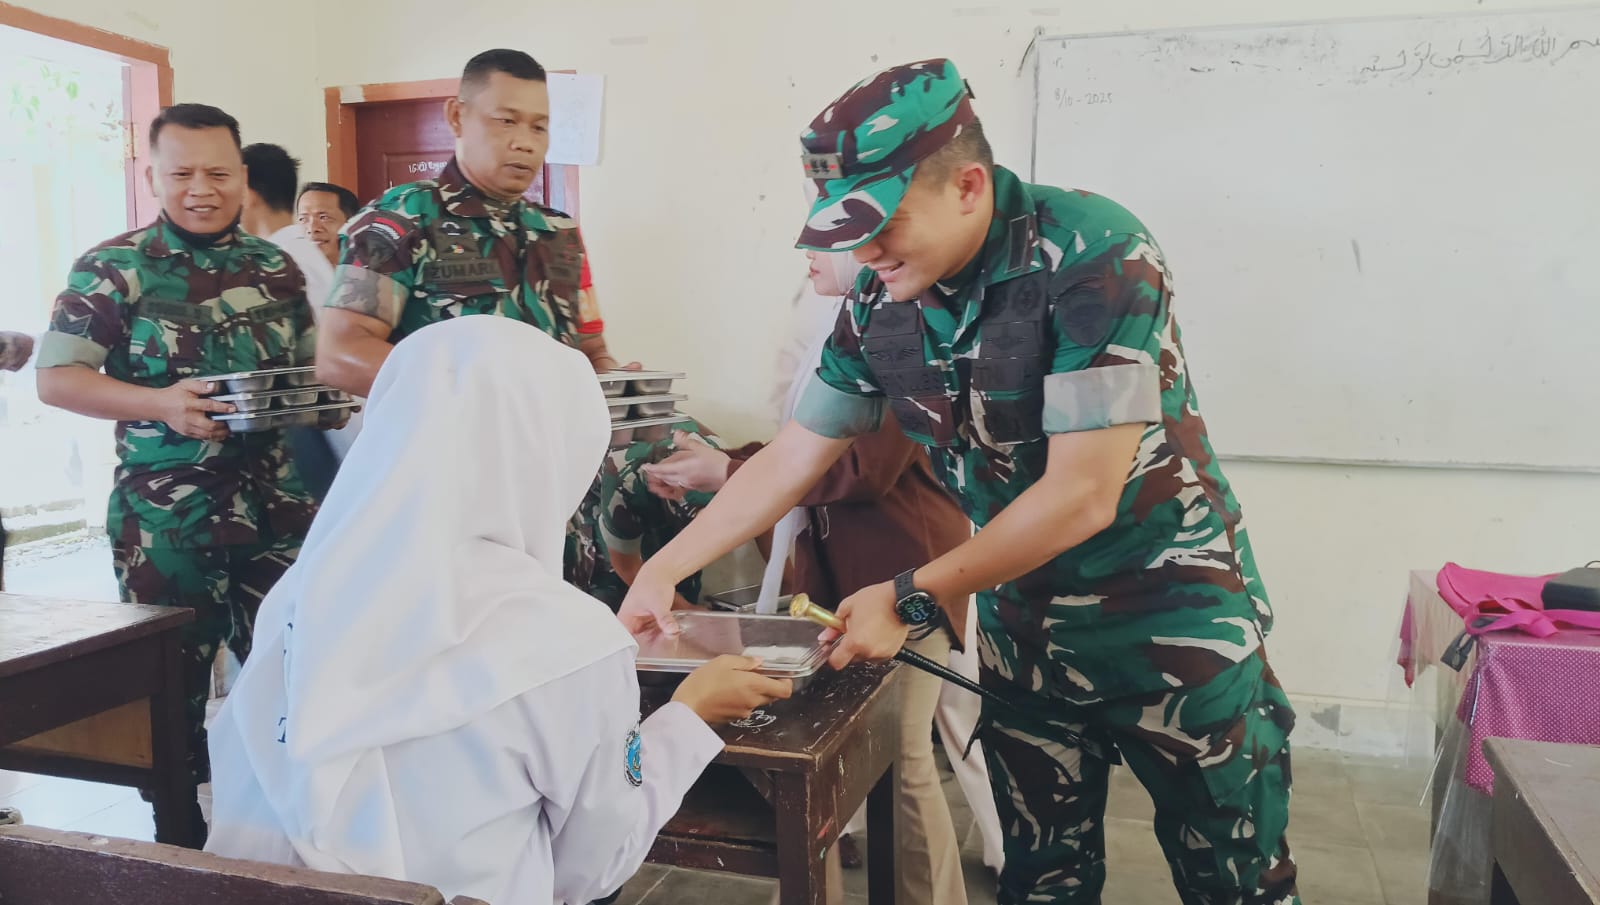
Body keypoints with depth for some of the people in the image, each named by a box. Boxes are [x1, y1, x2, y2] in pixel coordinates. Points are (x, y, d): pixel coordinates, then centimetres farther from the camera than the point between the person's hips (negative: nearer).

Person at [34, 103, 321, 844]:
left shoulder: (276, 267, 8)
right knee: (173, 684, 10)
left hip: (278, 509, 4)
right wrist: (165, 404, -24)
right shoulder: (113, 268, -5)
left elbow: (312, 367, 16)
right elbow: (55, 379, -10)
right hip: (165, 524, -3)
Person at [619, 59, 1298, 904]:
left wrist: (909, 600, -19)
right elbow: (791, 458, 3)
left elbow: (1083, 495, -25)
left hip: (1172, 619, -4)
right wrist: (662, 569, -1)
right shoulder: (881, 301, -6)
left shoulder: (1095, 256, -23)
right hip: (1025, 629, 5)